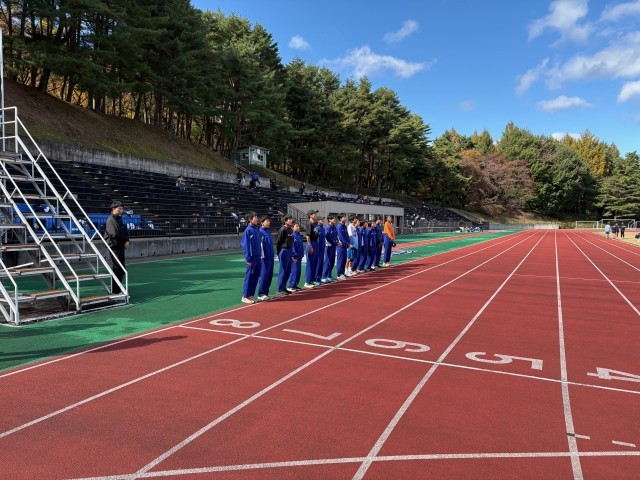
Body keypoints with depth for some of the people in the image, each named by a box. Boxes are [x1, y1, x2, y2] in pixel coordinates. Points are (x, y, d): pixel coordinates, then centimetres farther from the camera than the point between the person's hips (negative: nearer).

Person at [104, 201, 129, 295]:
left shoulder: (120, 219, 14)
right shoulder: (111, 219, -12)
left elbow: (125, 232, 13)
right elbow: (114, 234, -21)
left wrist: (127, 241, -5)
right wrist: (123, 242, -9)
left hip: (121, 247, 8)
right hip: (114, 247, -8)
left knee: (121, 269, 14)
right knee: (117, 268, -5)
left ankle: (118, 289, 25)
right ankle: (115, 291, 1)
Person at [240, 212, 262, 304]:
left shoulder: (257, 229, 10)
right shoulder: (248, 230, -11)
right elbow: (246, 245, -12)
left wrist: (260, 256, 9)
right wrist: (248, 259, -14)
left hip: (258, 257, 7)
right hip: (252, 258, -7)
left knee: (256, 277, 9)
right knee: (249, 277, 0)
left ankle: (250, 295, 19)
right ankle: (245, 297, 10)